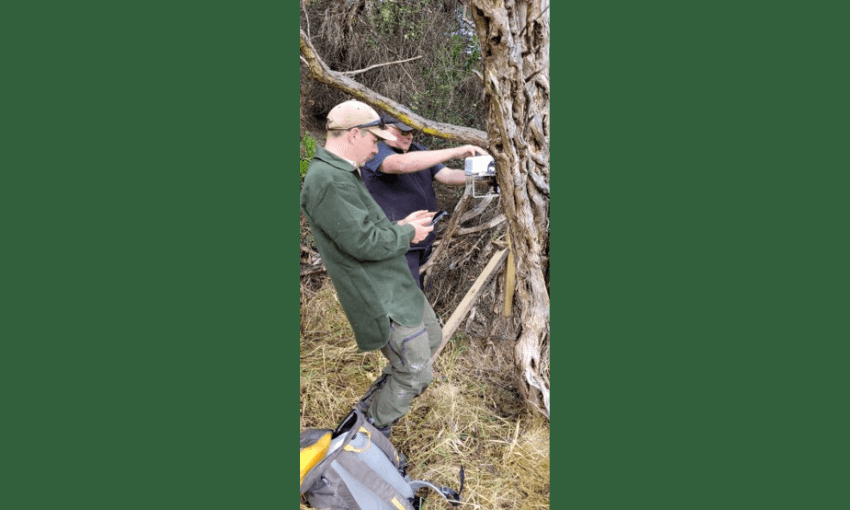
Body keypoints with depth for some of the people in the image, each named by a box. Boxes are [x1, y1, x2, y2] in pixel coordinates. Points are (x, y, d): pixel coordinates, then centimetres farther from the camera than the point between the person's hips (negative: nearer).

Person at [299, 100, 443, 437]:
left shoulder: (340, 174, 10)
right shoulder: (328, 182, -25)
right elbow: (365, 243, -28)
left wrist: (400, 225, 5)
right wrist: (408, 234, -11)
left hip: (397, 285, 11)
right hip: (382, 300, -11)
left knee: (431, 339, 24)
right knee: (414, 375, 1)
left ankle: (371, 406, 34)